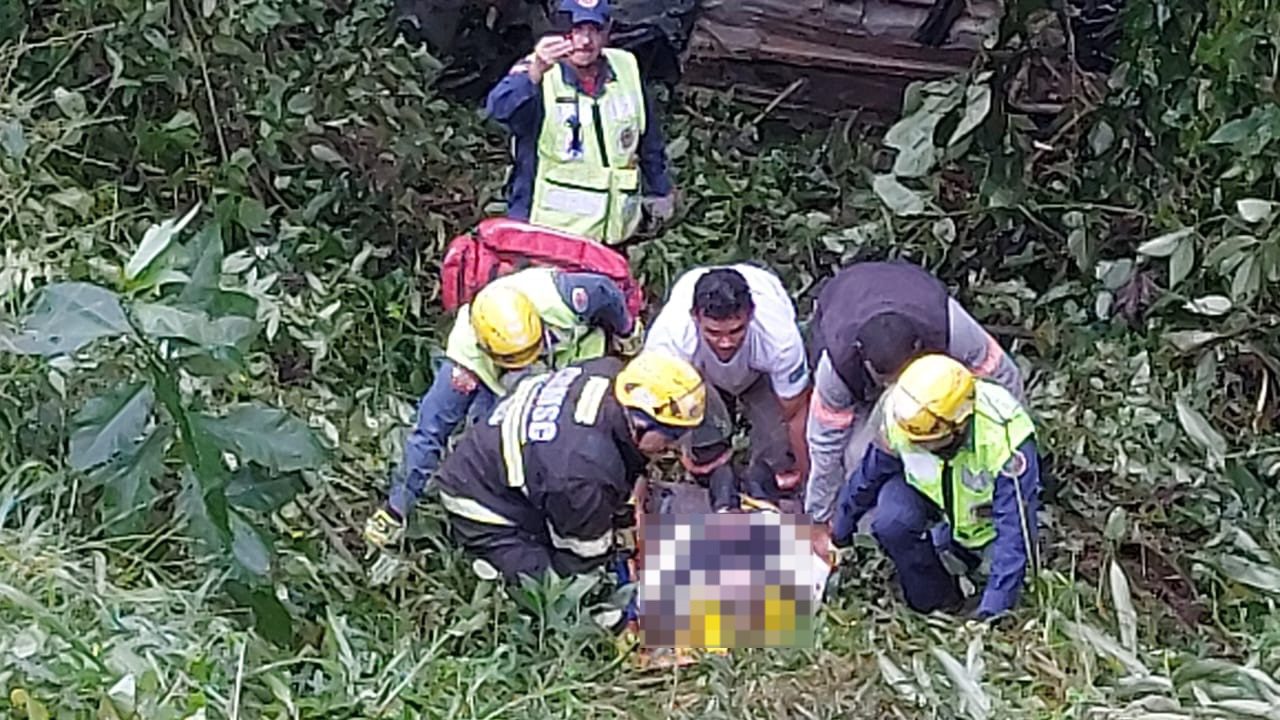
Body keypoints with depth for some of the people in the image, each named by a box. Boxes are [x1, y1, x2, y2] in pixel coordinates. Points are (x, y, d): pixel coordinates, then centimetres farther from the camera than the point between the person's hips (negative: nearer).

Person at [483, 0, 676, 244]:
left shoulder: (627, 69, 4)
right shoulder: (535, 72, -10)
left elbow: (650, 139, 18)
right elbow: (500, 108, -33)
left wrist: (659, 190, 26)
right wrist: (535, 73, -50)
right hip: (545, 228, -4)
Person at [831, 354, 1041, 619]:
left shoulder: (1006, 437, -39)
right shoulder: (900, 417, -28)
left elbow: (1014, 526, -35)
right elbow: (870, 475, -8)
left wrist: (994, 608, -37)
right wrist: (840, 534, 5)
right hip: (931, 494, -1)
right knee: (890, 522, -27)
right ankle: (933, 606, -6)